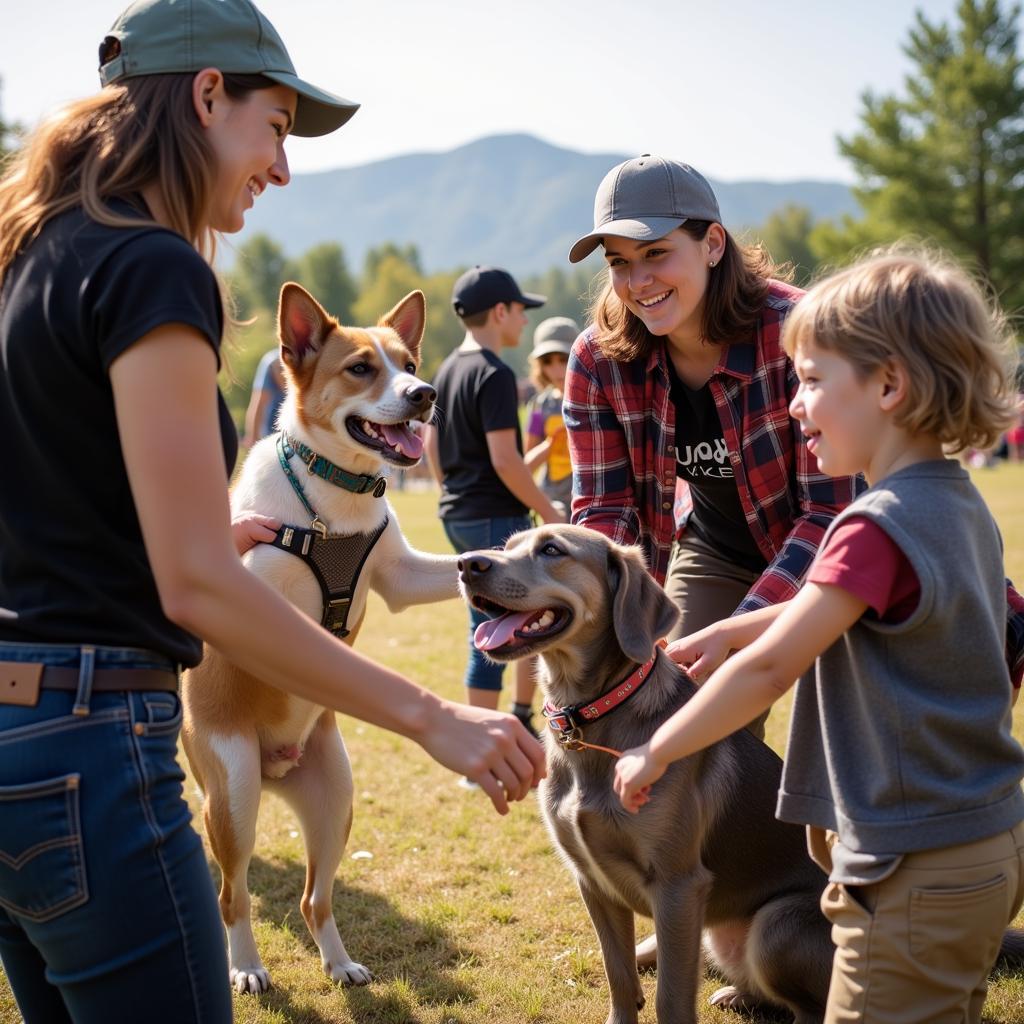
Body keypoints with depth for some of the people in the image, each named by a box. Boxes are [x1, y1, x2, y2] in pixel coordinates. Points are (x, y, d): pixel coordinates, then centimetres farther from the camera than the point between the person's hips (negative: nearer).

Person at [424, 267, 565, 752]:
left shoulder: (447, 370, 12)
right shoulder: (495, 374, -16)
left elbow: (431, 445, 16)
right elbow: (505, 459, -21)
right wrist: (550, 513, -13)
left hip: (457, 514, 9)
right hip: (496, 516, -9)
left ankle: (521, 721, 20)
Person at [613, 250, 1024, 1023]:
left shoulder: (880, 526, -22)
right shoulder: (959, 504, 7)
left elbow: (770, 668, -22)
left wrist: (656, 753, -11)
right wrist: (729, 632, 16)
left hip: (917, 872, -9)